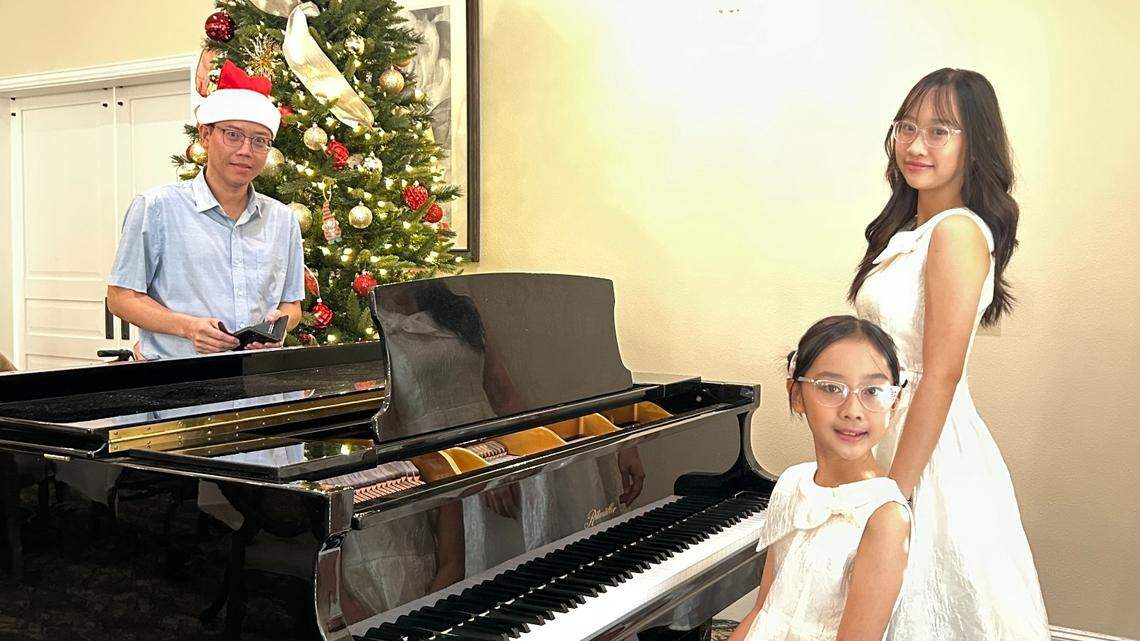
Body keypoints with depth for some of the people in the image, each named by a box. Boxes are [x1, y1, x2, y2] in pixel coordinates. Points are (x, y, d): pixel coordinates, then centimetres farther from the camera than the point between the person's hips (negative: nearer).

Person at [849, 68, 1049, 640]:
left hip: (931, 447, -9)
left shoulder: (957, 231, -18)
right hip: (892, 432, 9)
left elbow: (941, 376, -22)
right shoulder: (910, 228, 9)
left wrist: (892, 494, -20)